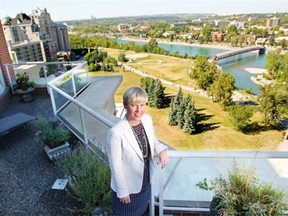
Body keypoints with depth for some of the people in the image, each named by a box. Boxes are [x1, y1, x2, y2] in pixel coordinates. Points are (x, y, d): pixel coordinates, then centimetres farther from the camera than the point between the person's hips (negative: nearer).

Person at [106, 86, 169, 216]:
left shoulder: (147, 119, -14)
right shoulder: (116, 132, -32)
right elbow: (115, 166, -22)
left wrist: (161, 149, -16)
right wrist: (123, 191, -12)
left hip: (146, 181, 5)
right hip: (128, 185, -5)